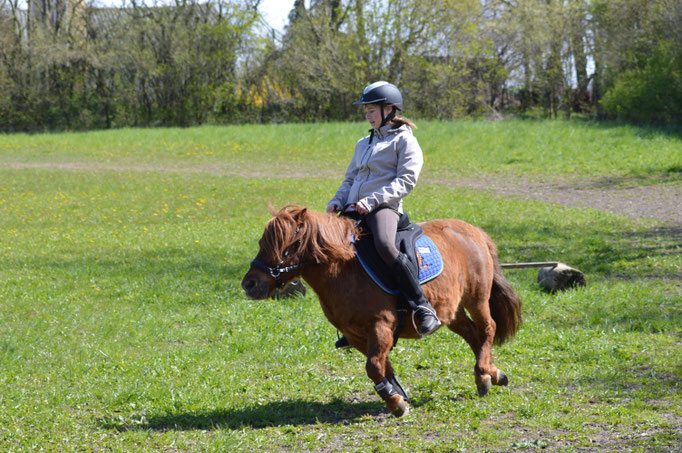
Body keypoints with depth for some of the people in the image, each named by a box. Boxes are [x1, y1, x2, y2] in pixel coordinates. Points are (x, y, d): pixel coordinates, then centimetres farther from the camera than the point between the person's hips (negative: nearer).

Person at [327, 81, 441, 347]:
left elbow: (406, 180, -8)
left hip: (384, 207, -8)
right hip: (353, 210, 8)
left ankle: (423, 309, -32)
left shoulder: (404, 140, 3)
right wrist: (337, 201, 7)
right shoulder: (364, 144, 27)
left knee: (384, 245, -37)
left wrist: (372, 200, -19)